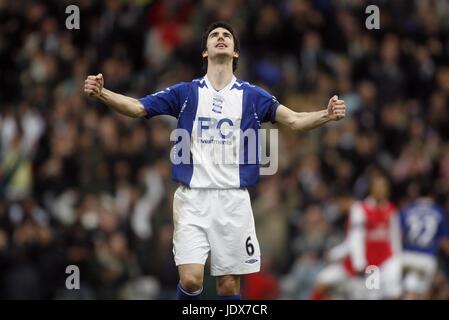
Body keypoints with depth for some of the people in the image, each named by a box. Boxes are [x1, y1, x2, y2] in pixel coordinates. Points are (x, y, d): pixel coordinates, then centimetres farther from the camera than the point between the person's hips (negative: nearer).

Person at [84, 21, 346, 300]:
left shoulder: (252, 96, 5)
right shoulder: (186, 93, 5)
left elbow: (294, 120, -2)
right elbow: (137, 108, 0)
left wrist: (327, 115, -22)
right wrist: (101, 93, -18)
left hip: (234, 200, 1)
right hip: (193, 197, -1)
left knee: (229, 285, 3)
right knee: (191, 279, -14)